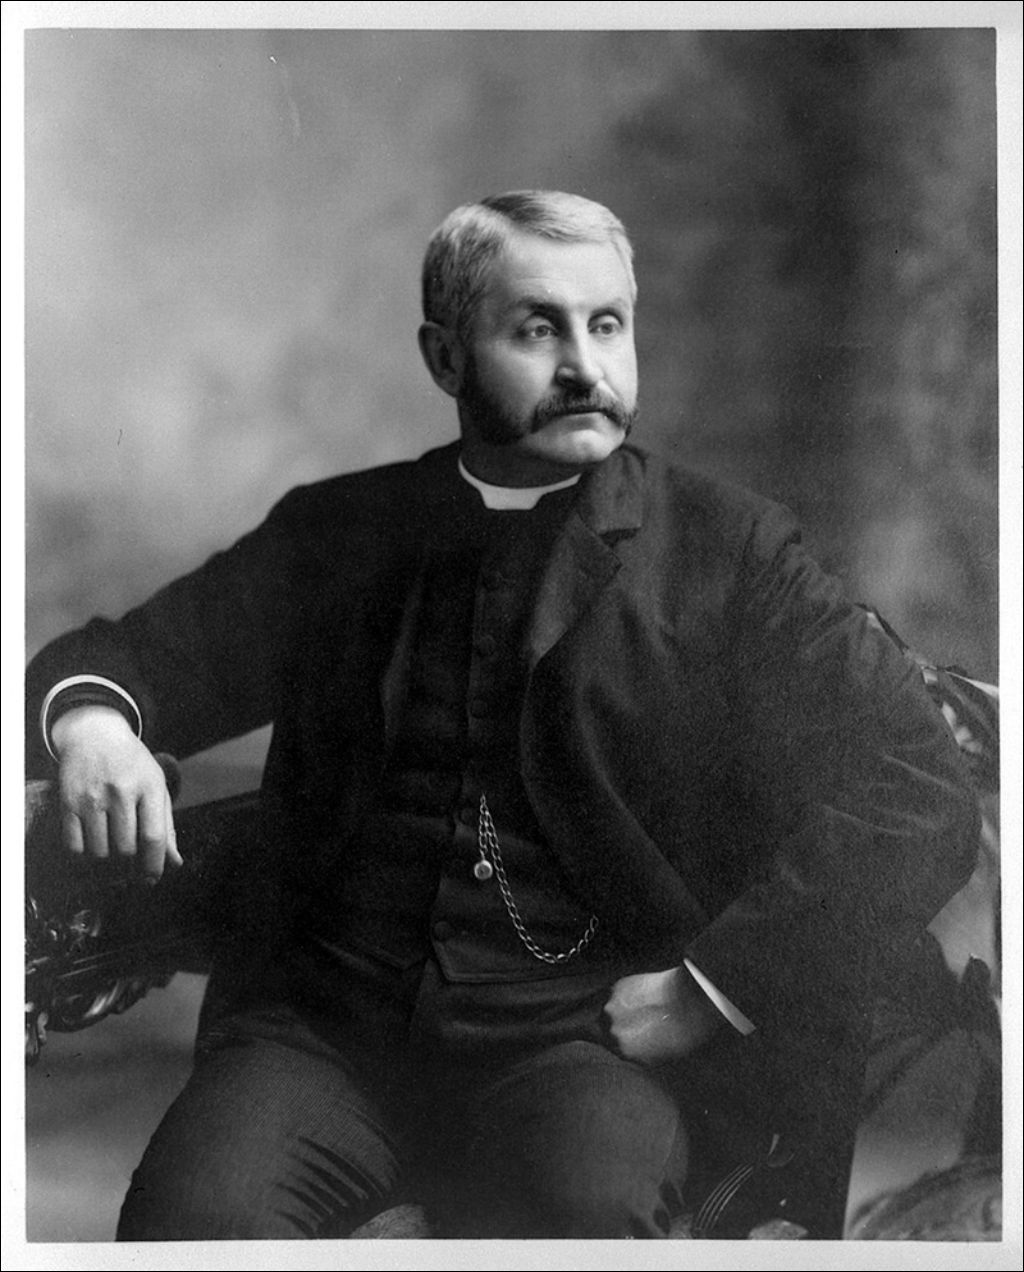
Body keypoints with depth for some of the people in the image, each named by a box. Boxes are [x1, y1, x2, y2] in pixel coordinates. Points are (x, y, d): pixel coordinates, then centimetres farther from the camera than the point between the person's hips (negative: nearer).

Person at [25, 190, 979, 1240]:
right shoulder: (337, 533, 14)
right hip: (331, 1020, 2)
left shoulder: (726, 552, 5)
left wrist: (711, 992, -10)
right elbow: (132, 655, 15)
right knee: (195, 1207, -27)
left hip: (588, 1033, -1)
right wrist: (89, 719, -10)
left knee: (590, 1194, -33)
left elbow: (921, 799, -2)